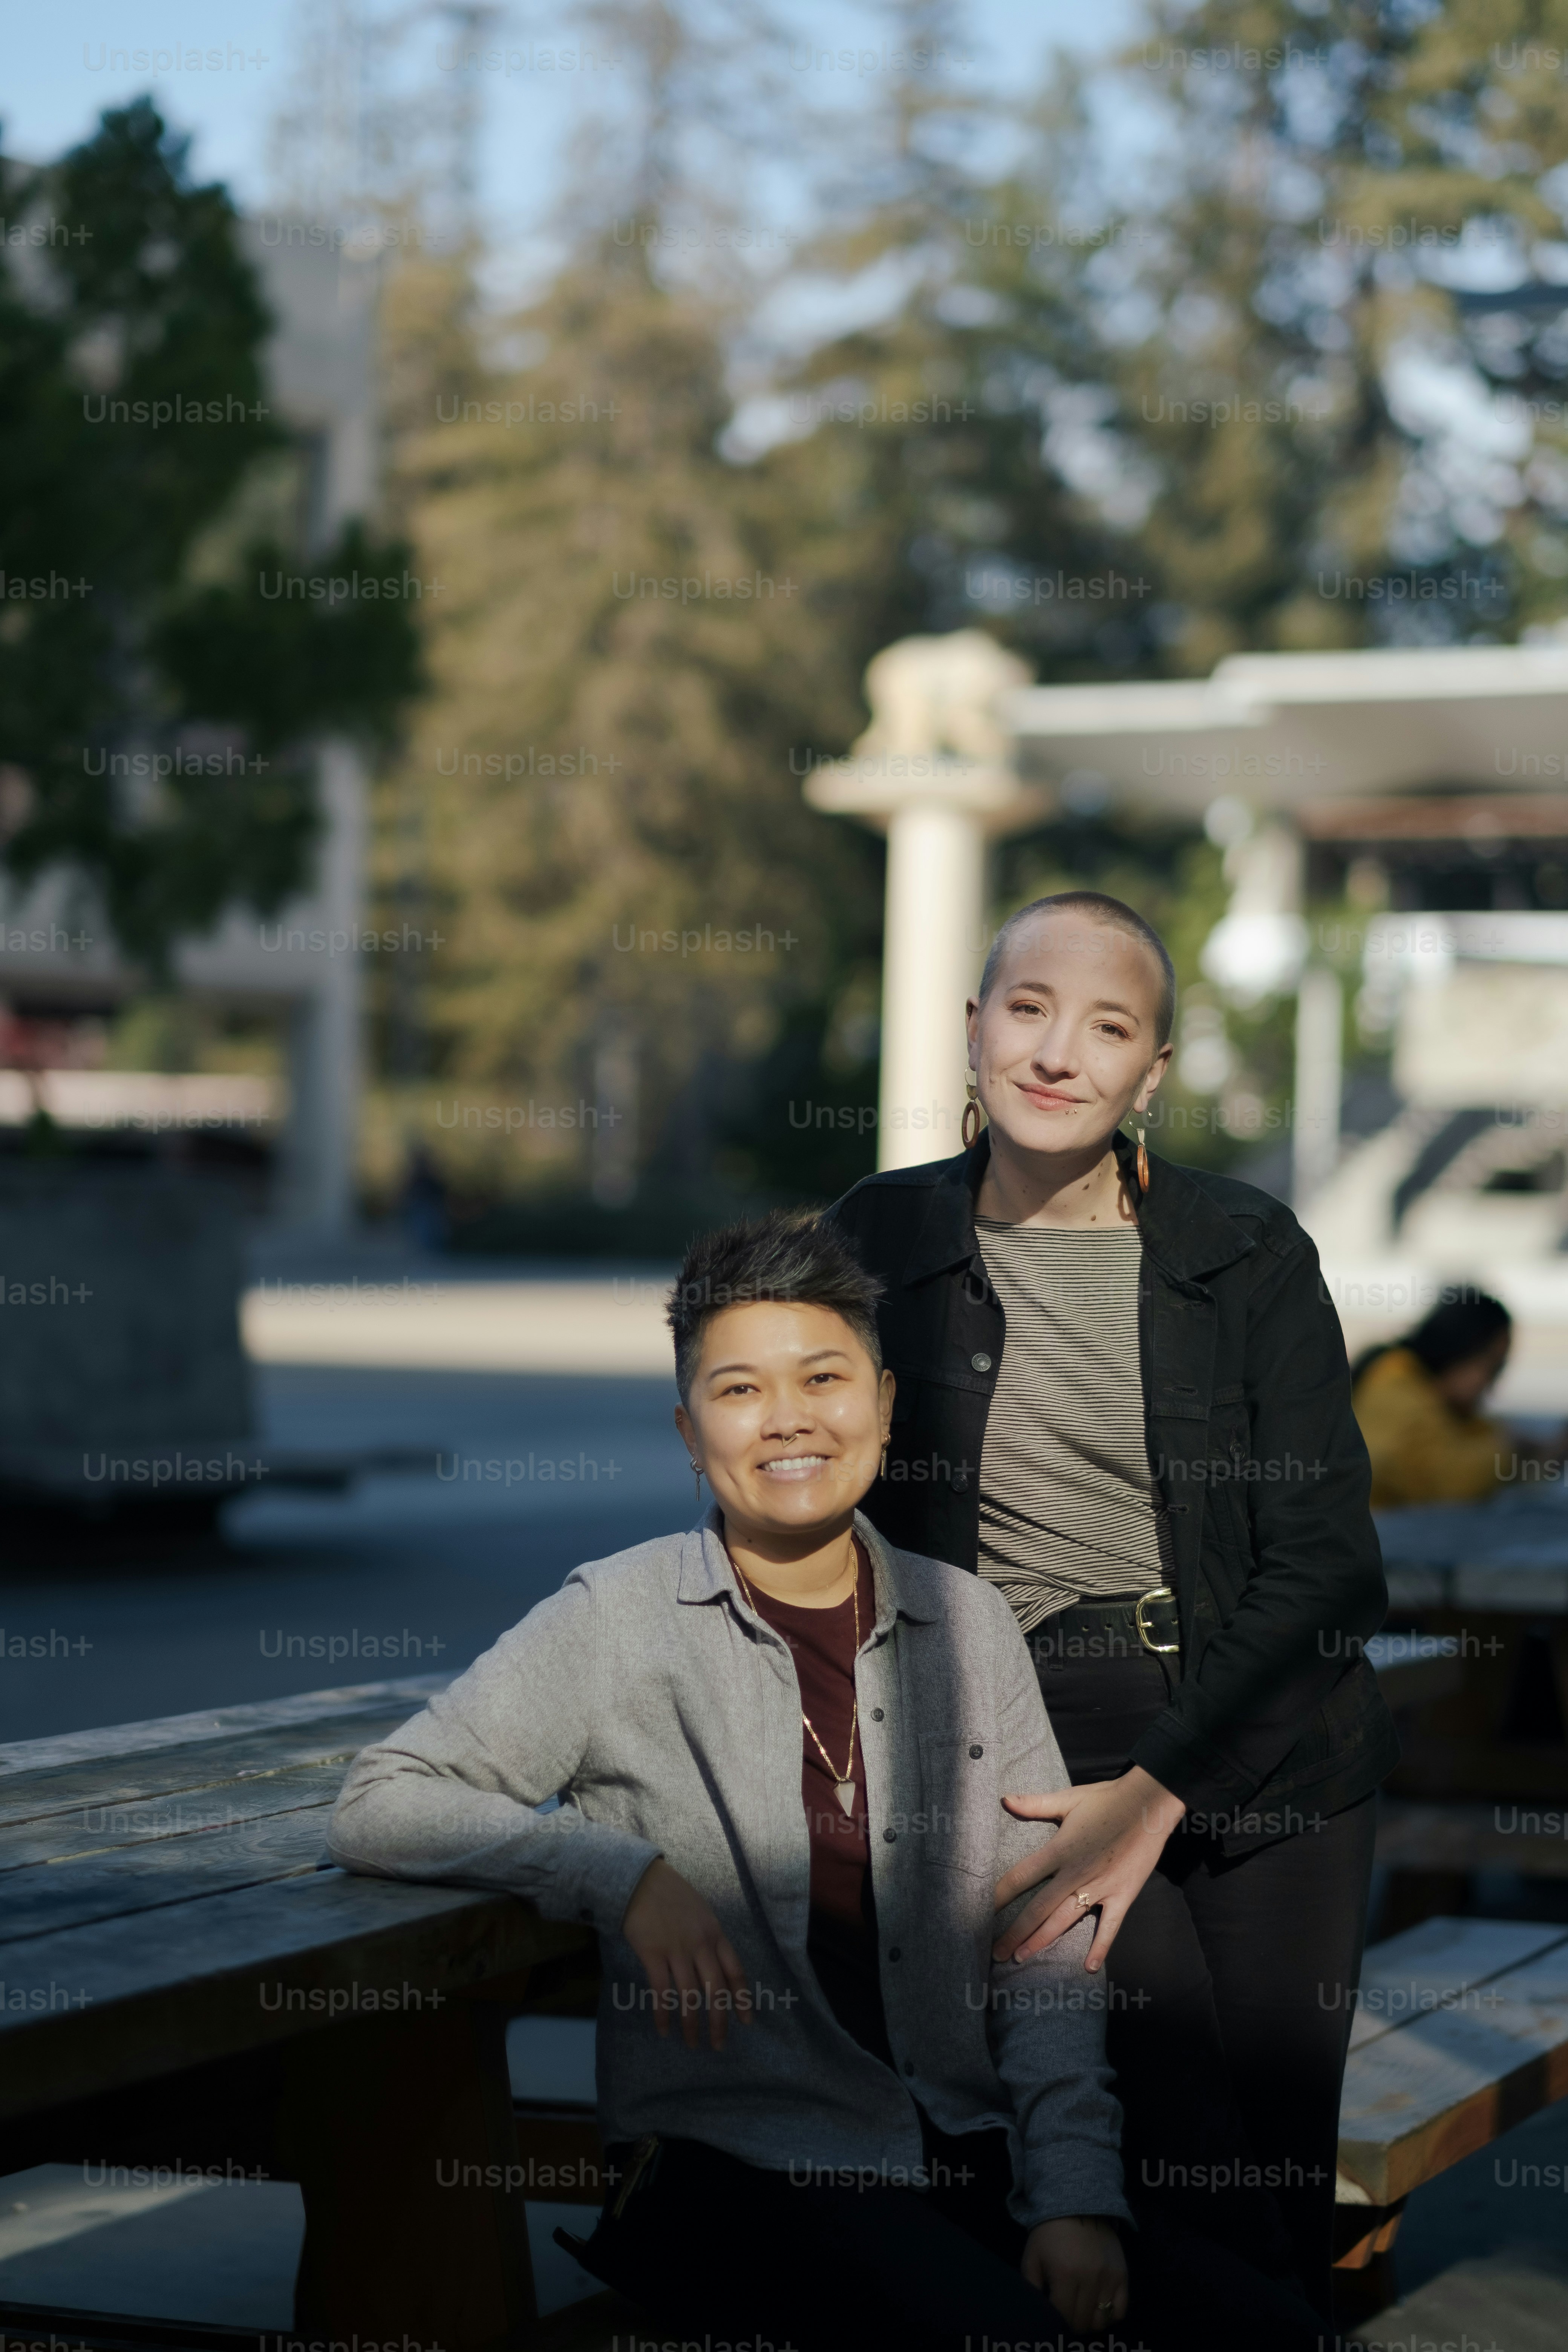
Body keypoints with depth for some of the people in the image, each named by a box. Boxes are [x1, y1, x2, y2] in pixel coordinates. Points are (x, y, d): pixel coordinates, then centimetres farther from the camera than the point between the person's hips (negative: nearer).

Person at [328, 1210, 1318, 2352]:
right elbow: (378, 1807, -5)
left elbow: (1047, 1950, 8)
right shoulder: (621, 1623, -1)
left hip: (973, 2157, 4)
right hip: (734, 2166, -4)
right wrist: (625, 1876, -18)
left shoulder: (969, 1625, 12)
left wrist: (1075, 2196, -5)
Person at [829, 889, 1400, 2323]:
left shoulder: (1250, 1252, 0)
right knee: (1195, 2176, -16)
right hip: (1033, 1736, -1)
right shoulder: (881, 1241, 3)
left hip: (1267, 1747, 1)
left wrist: (1151, 1798, -15)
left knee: (1286, 2186, 1)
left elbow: (1330, 1563, -5)